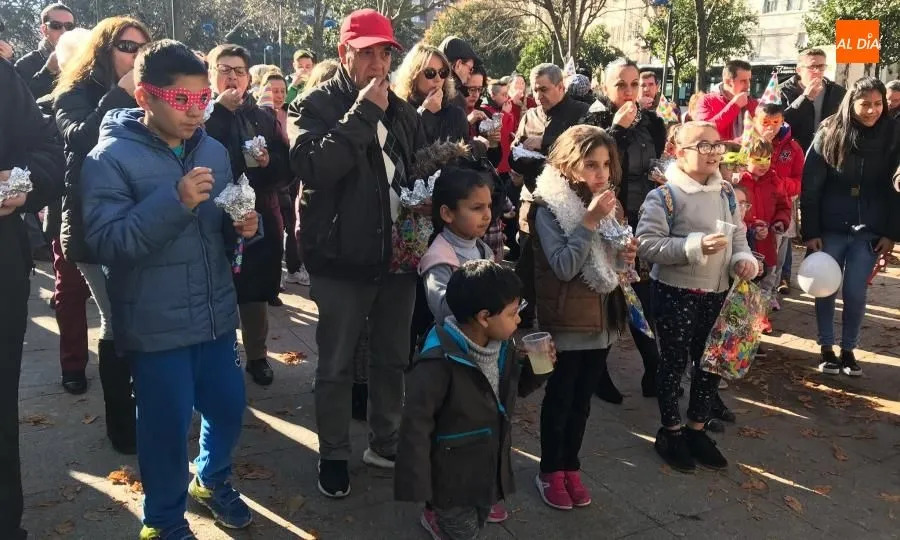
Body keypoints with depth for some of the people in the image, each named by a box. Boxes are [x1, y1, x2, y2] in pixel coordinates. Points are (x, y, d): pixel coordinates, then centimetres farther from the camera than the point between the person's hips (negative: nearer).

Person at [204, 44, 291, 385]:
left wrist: (269, 162, -15)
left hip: (260, 218, 3)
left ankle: (257, 356, 30)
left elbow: (287, 167, 6)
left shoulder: (263, 117, 11)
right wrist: (220, 110, -16)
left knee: (255, 292, 13)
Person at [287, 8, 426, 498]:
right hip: (342, 259, -5)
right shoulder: (314, 106, -7)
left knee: (393, 359, 15)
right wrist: (363, 114, -22)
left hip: (397, 255, 5)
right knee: (336, 365, 7)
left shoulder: (400, 110, 10)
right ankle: (334, 455, 25)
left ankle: (385, 444, 33)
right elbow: (312, 167, -25)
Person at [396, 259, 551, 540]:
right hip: (453, 475, -7)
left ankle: (440, 517, 45)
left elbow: (515, 387, 13)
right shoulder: (439, 362, -28)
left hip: (490, 467, 7)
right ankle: (439, 515, 35)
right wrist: (416, 486, -21)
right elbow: (416, 425, -24)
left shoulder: (503, 347, -5)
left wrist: (536, 368, -8)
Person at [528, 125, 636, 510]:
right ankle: (550, 471, 24)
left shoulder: (607, 200, 6)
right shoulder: (549, 207, -14)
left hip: (602, 317, 6)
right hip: (566, 321, -6)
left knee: (582, 399, 16)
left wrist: (627, 254, -5)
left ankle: (570, 467, 31)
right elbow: (564, 267, -23)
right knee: (559, 398, 8)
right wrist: (590, 221, -28)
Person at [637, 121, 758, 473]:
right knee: (673, 362, 7)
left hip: (718, 293, 6)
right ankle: (671, 431, 26)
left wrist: (743, 258, -7)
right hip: (676, 292, -6)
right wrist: (696, 247, -27)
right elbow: (647, 245, -20)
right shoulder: (665, 195, -14)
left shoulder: (726, 192, 7)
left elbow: (739, 235, 14)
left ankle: (697, 428, 34)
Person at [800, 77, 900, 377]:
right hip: (830, 228, 0)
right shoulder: (829, 135, -6)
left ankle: (848, 350, 20)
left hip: (869, 231, 1)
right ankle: (826, 349, 22)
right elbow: (810, 187, -6)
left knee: (855, 293, 3)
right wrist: (810, 232, -10)